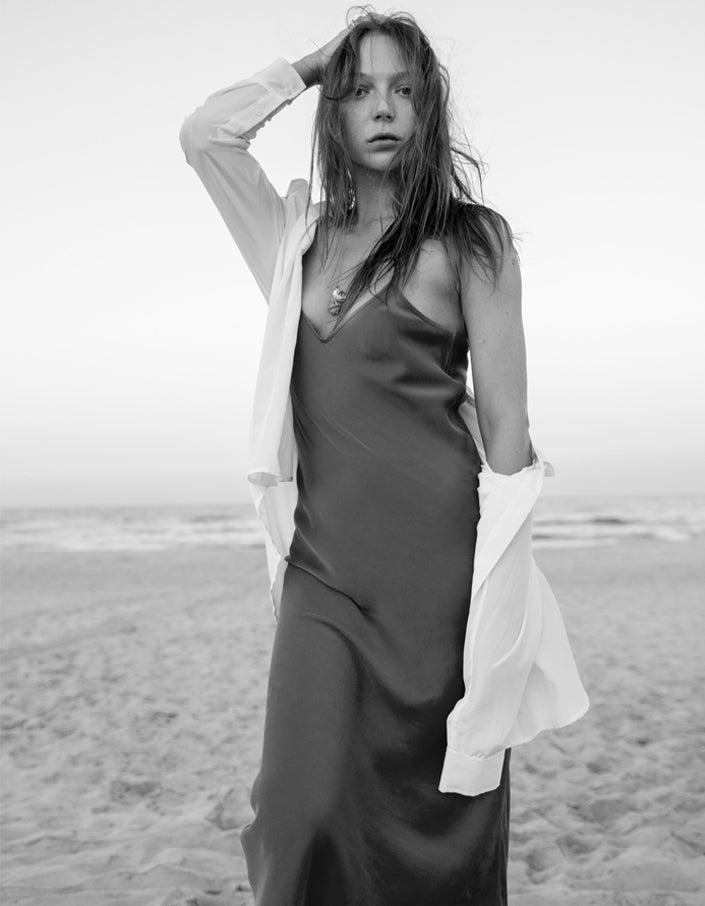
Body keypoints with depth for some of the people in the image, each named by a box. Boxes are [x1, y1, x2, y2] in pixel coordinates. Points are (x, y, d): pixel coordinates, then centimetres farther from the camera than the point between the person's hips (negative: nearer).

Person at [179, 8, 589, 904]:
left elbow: (506, 424, -2)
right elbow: (202, 135, 11)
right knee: (309, 813, -6)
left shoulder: (469, 239, 1)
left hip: (435, 560, -3)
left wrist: (498, 602, -6)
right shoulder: (302, 239, 13)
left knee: (437, 819, 5)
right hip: (321, 562, 3)